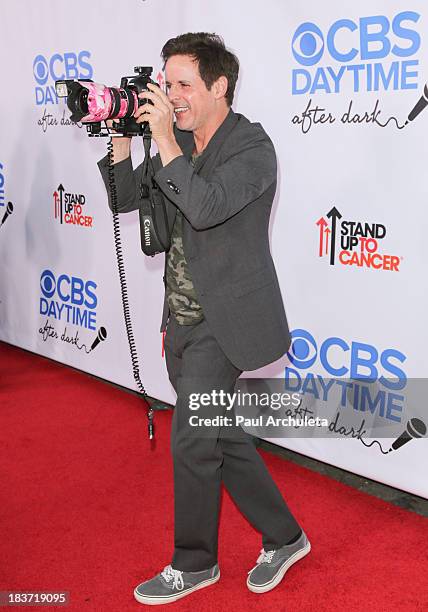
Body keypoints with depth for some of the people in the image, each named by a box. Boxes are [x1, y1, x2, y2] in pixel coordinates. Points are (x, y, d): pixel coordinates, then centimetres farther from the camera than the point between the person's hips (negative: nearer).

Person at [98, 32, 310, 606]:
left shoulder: (252, 145, -12)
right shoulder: (180, 143, 9)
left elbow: (205, 208, -28)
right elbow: (126, 198, 12)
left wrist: (164, 139, -23)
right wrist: (122, 139, -1)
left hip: (223, 323, -8)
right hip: (183, 322, 8)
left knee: (192, 441, -4)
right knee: (220, 436, 14)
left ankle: (194, 564, 20)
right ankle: (284, 537, 32)